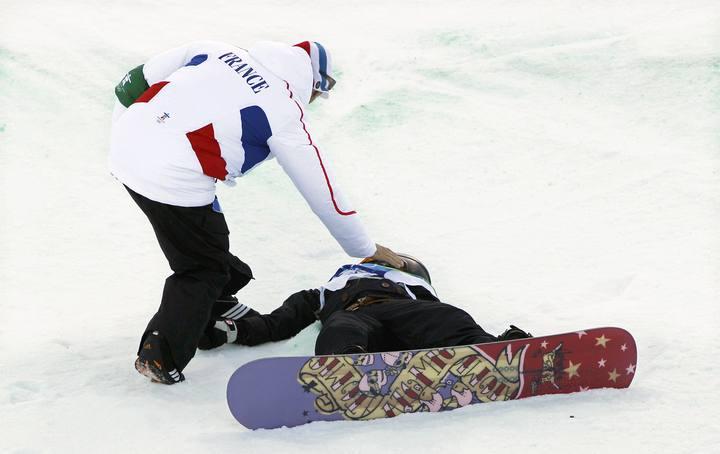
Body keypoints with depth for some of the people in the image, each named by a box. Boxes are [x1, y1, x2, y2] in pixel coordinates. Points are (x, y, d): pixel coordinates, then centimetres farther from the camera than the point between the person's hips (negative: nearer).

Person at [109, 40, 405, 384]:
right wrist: (366, 250, 17)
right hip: (173, 178, -7)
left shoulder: (214, 50, 15)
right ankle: (161, 355, 7)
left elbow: (138, 80, 15)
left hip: (124, 146, 7)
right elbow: (321, 188, 6)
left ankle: (215, 304, 46)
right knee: (204, 267, 12)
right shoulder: (284, 111, 1)